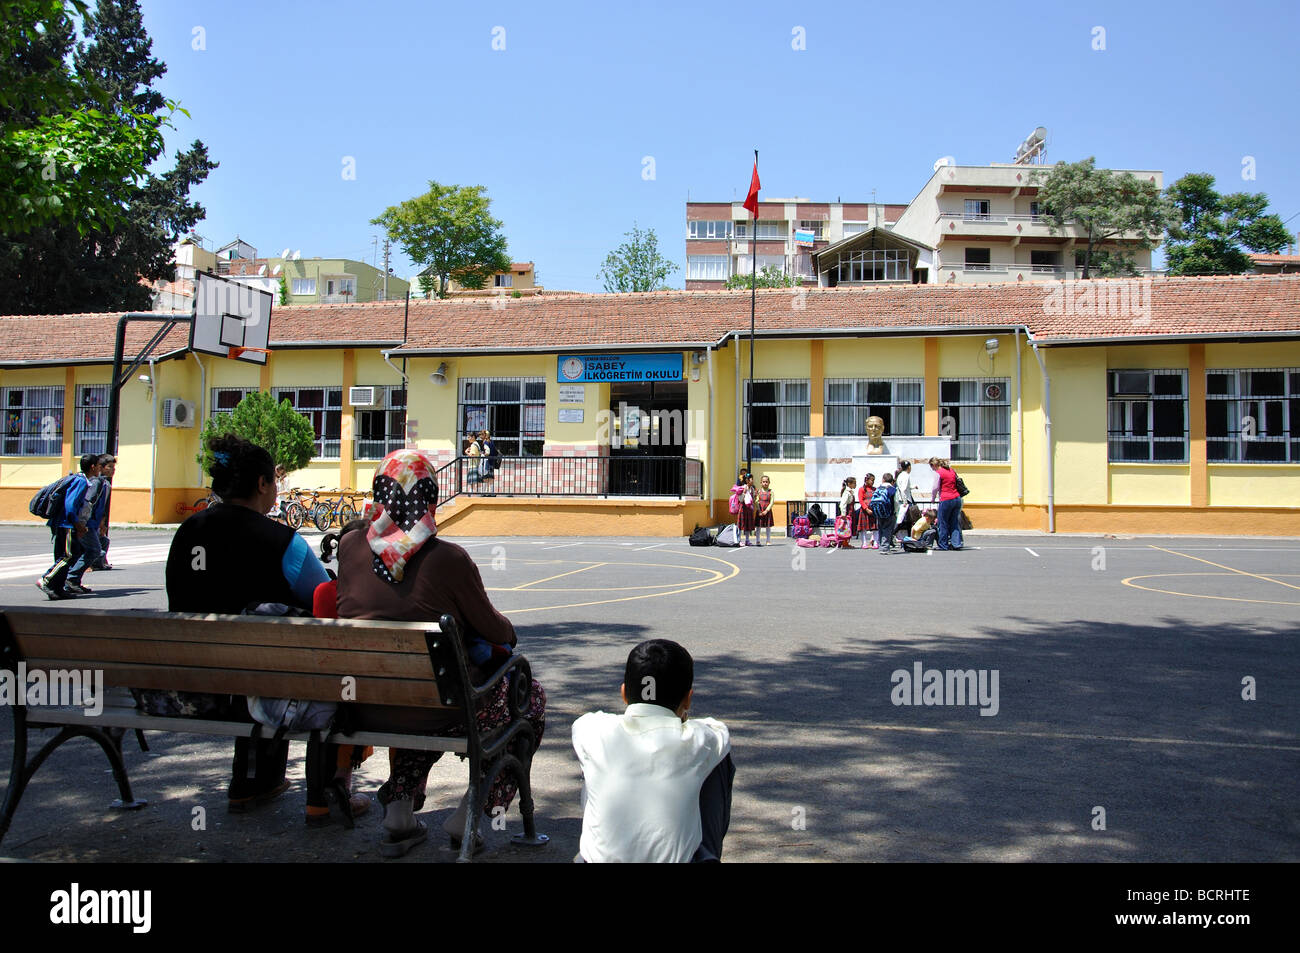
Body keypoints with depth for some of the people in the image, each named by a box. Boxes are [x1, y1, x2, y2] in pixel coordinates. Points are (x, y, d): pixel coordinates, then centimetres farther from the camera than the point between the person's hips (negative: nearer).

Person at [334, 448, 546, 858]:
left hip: (363, 709, 6)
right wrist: (509, 633, 17)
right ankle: (468, 815, 14)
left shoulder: (351, 544, -5)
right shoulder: (449, 558, -18)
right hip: (434, 709, -6)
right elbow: (492, 628, -2)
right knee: (530, 696, 19)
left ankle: (399, 810, 27)